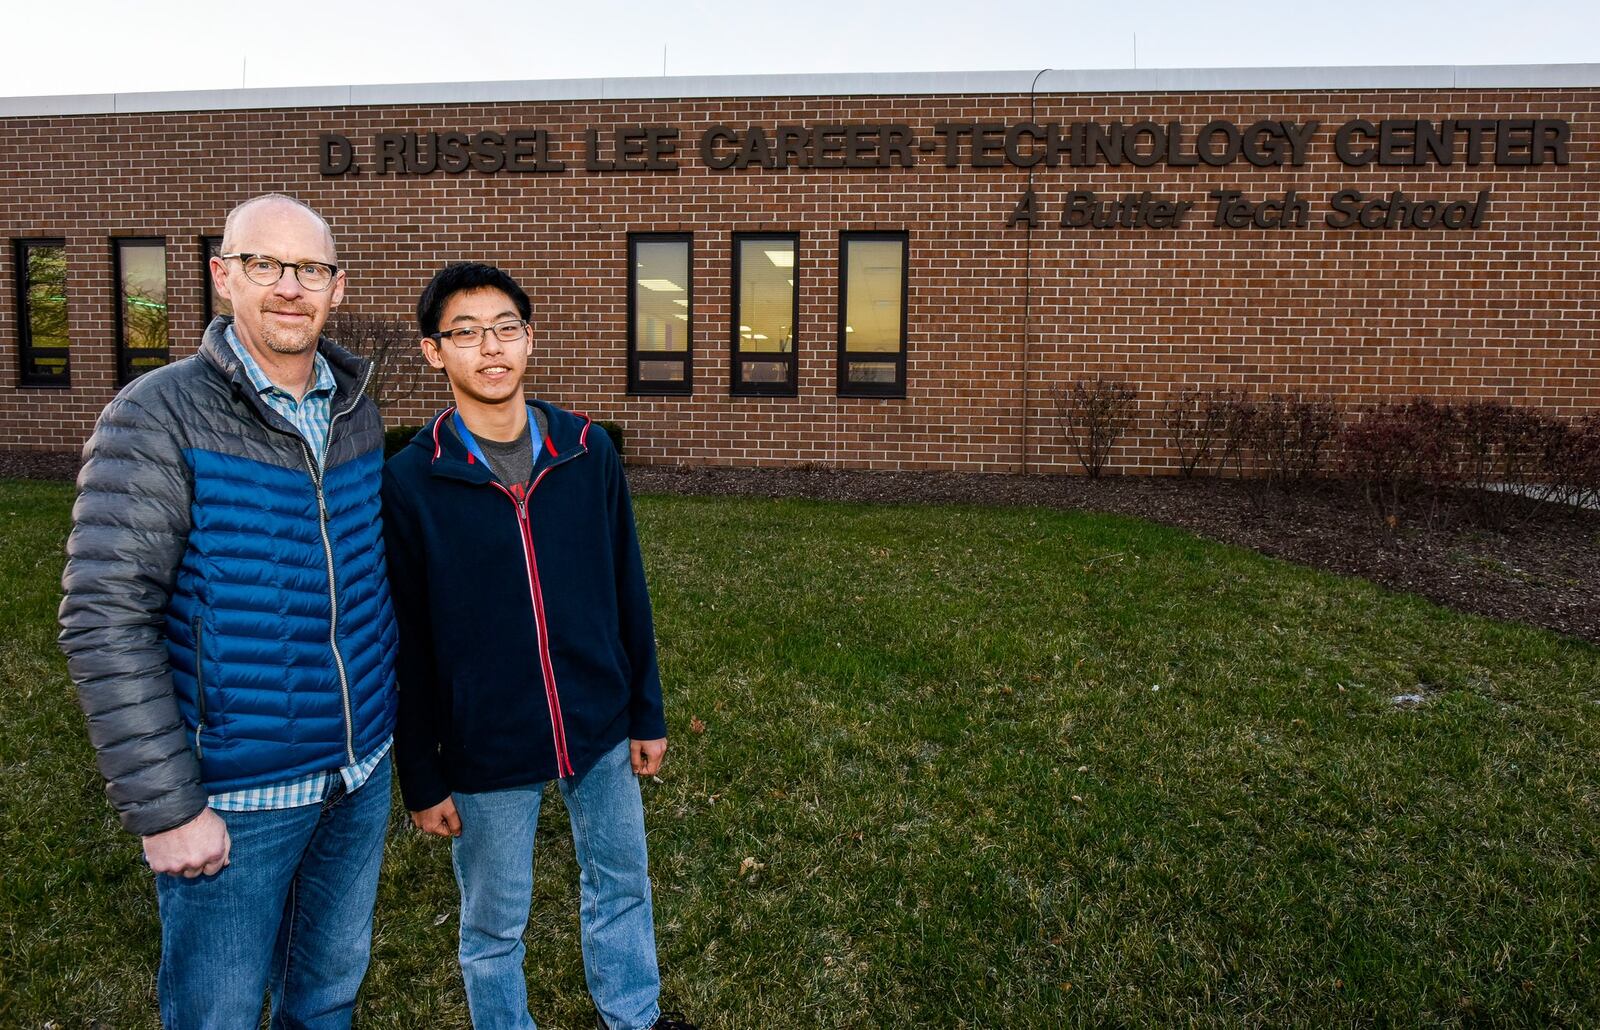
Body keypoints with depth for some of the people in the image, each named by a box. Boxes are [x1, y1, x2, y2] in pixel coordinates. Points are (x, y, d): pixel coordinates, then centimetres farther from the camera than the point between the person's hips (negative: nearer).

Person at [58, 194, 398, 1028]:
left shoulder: (357, 415, 3)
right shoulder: (158, 418, -14)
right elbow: (104, 621, -17)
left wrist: (387, 726, 11)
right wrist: (164, 808, -17)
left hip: (360, 778, 5)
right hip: (234, 799, -5)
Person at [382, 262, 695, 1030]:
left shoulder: (588, 452, -5)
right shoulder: (411, 482, -12)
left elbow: (627, 593, 2)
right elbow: (405, 647, -7)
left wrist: (646, 711, 6)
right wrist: (421, 777, -4)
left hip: (599, 730, 3)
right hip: (484, 751, -3)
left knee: (621, 884, 23)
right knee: (494, 926, 17)